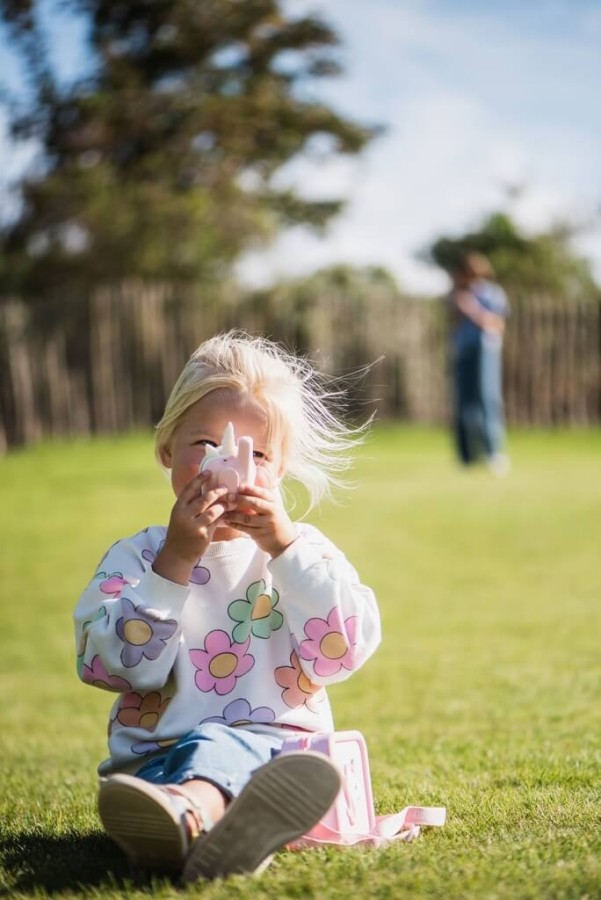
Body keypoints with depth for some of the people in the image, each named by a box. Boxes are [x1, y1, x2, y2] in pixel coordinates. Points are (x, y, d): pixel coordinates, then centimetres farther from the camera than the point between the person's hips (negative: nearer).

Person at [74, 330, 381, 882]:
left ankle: (189, 813, -72)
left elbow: (344, 650, -2)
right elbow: (116, 664, -2)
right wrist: (176, 561, -9)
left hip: (273, 742, -1)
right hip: (156, 752, 1)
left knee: (217, 748, -38)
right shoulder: (137, 557, 14)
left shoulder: (302, 551, 16)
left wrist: (286, 545, -8)